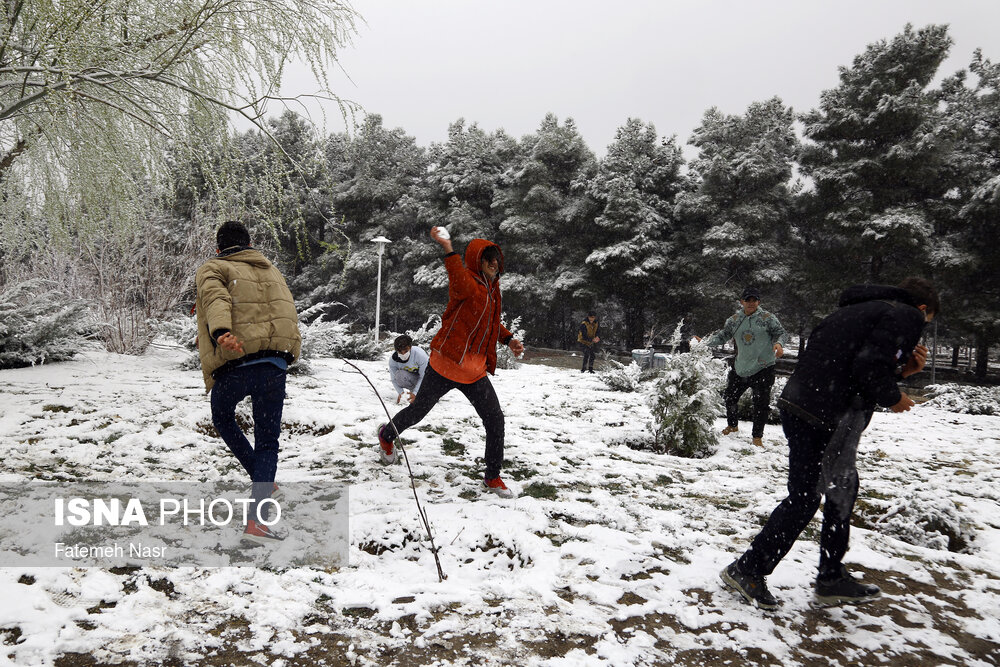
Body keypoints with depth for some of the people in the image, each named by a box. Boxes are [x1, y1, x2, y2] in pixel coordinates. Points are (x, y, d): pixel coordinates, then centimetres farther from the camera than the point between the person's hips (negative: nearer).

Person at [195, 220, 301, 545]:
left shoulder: (213, 269, 9)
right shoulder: (271, 270, 26)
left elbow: (215, 297, -13)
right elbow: (287, 311, 25)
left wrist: (220, 331, -31)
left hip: (234, 363, -3)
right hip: (275, 365, 3)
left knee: (223, 419, 28)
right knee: (267, 441, 11)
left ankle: (262, 481, 21)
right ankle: (256, 519, -1)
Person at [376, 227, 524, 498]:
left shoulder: (492, 288, 13)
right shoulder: (466, 281, -13)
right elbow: (462, 287, -41)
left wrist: (508, 338, 13)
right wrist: (448, 249, -50)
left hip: (475, 371, 7)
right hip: (446, 364, -7)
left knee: (495, 419, 0)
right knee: (419, 410, 12)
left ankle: (492, 477, 15)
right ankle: (387, 434, 43)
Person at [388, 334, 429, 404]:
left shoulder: (420, 355, -36)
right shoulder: (393, 360, -26)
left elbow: (423, 377, -27)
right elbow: (394, 379, -13)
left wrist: (415, 393, -34)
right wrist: (400, 392, -28)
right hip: (411, 376, 2)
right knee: (399, 375, -33)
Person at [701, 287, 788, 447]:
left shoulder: (767, 318, -4)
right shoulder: (734, 320, 6)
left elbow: (781, 333, -3)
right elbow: (721, 335, 7)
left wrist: (778, 343, -25)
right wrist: (705, 343, -8)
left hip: (763, 369, -4)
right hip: (740, 368, 4)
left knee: (761, 404, -3)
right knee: (730, 397, 14)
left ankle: (757, 436, 13)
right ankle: (732, 425, 40)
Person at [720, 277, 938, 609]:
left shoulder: (857, 310, 27)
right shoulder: (907, 316, 0)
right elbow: (869, 367, -17)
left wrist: (902, 369, 19)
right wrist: (893, 398, 1)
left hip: (797, 405, 10)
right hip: (822, 418, -10)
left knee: (843, 487, 20)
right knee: (804, 498, -2)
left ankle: (832, 579, 29)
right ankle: (748, 570, 7)